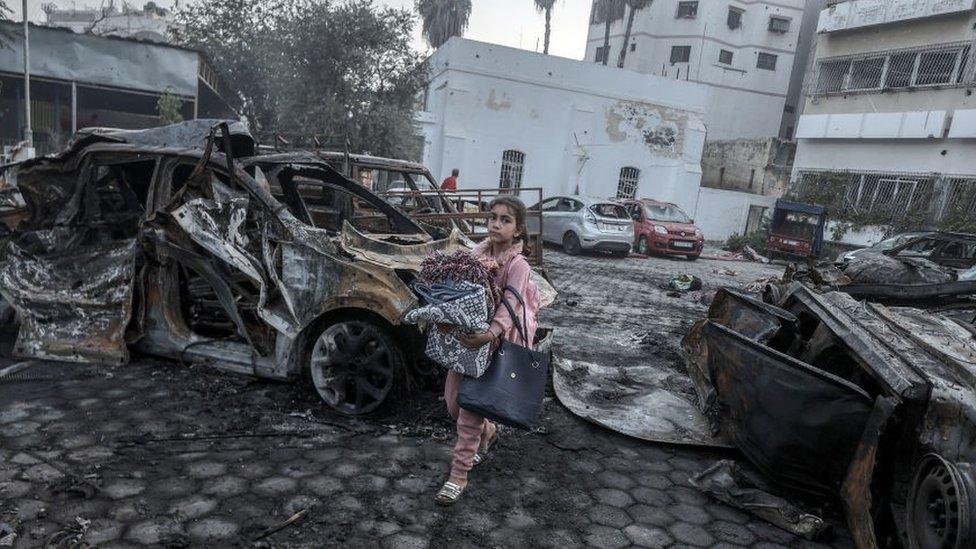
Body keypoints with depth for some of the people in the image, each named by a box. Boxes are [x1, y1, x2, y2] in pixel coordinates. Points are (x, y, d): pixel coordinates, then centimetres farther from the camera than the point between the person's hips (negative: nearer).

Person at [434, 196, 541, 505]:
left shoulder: (517, 264, -15)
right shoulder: (477, 254, 3)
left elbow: (510, 305, -24)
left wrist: (489, 335, -39)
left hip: (495, 342, -6)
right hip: (466, 335, 6)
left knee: (472, 405, -5)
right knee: (452, 401, 13)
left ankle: (459, 474, 10)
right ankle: (487, 433, 42)